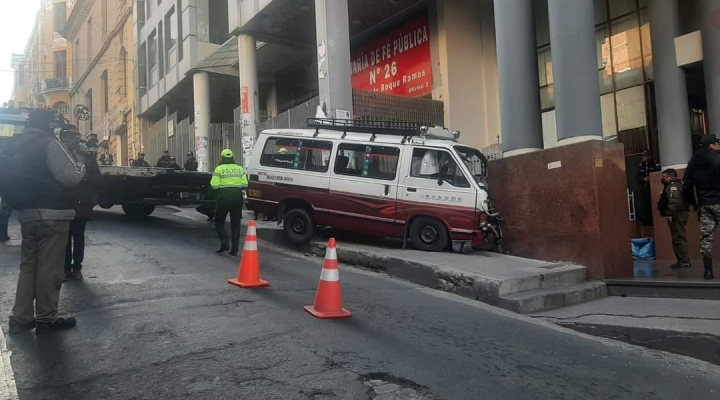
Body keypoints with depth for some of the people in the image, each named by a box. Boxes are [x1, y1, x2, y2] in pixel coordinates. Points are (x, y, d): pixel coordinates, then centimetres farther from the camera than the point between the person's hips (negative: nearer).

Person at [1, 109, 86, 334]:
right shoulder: (49, 144, -11)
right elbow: (69, 177, -16)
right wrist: (82, 167, 2)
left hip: (26, 214, 8)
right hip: (52, 214, -8)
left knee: (28, 265, 15)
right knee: (49, 268, -2)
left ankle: (20, 318, 17)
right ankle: (46, 319, 4)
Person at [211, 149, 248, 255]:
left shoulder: (219, 169, -2)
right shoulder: (240, 169, 9)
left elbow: (214, 185, -8)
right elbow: (245, 184, 4)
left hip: (224, 196, -3)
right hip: (237, 196, 3)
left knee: (219, 222, 11)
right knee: (235, 224, 8)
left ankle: (224, 243, -6)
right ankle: (234, 249, 7)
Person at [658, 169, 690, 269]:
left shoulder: (673, 185, -11)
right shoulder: (671, 185, 21)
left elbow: (674, 201, -25)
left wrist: (670, 214, -28)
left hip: (677, 214, -11)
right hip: (678, 214, 11)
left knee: (679, 238, -11)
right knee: (678, 237, 13)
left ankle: (685, 261, -11)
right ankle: (682, 260, 17)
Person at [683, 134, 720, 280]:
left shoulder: (693, 162, 10)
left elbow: (687, 186, 12)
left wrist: (693, 202, 20)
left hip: (704, 204, 5)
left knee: (706, 237, 4)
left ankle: (708, 271, 3)